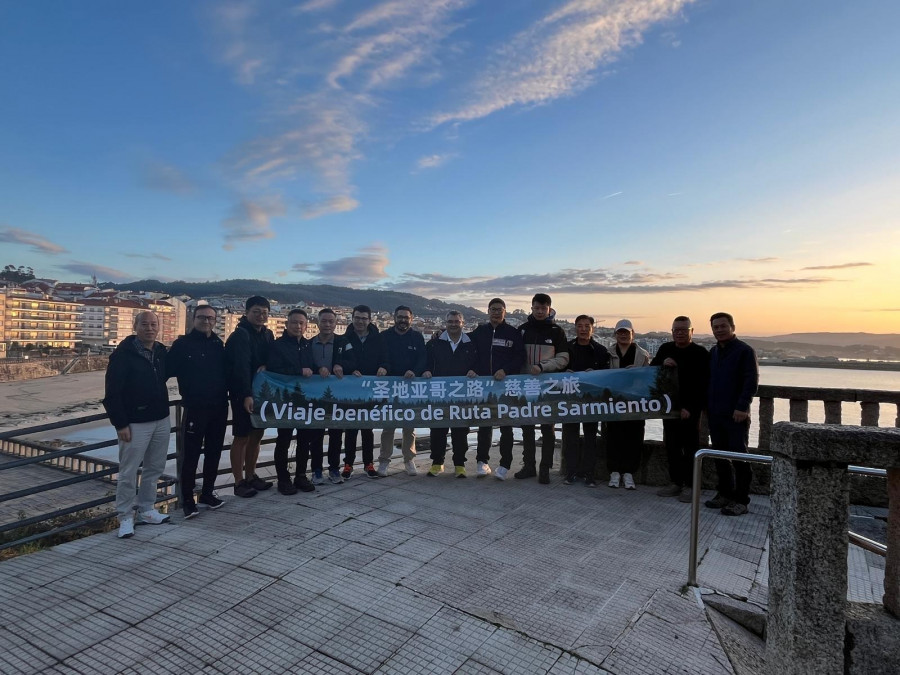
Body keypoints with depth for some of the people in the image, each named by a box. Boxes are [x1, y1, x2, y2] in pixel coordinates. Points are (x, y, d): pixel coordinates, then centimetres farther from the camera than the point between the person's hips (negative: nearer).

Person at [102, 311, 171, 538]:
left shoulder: (161, 352, 6)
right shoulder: (123, 354, -11)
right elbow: (112, 392, -13)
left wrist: (162, 408, 12)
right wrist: (120, 423, -15)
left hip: (161, 420, 6)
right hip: (135, 423, -6)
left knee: (155, 468, 13)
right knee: (128, 472, 1)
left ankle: (146, 509, 27)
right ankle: (125, 517, 15)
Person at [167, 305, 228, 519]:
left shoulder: (218, 345, 8)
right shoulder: (182, 344, -5)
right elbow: (167, 371, -10)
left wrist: (227, 394, 2)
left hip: (219, 408, 5)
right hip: (194, 408, -5)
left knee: (214, 452, 13)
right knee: (190, 455, 0)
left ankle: (208, 493, 27)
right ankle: (187, 500, 11)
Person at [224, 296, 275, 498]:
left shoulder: (267, 334, 9)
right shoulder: (240, 336, -14)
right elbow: (241, 367, -26)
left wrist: (265, 366, -9)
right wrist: (247, 395, -35)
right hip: (243, 394, -7)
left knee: (256, 435, 14)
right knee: (242, 437, 1)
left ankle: (250, 476, 26)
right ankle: (239, 482, 11)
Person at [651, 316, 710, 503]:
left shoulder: (701, 354, -8)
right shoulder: (665, 349, 8)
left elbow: (703, 385, -12)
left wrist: (690, 408, -18)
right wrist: (662, 363, -10)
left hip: (690, 410, -5)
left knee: (690, 448, 2)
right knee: (672, 446, 10)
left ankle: (689, 485, 10)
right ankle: (675, 482, 20)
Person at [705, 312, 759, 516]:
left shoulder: (744, 351, -7)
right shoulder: (713, 352, 15)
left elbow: (752, 381, -13)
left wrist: (742, 407, -19)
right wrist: (706, 405, 14)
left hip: (736, 414, -7)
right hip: (715, 413, 7)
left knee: (739, 457, -2)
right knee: (720, 456, 12)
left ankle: (741, 500, 4)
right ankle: (725, 493, 22)